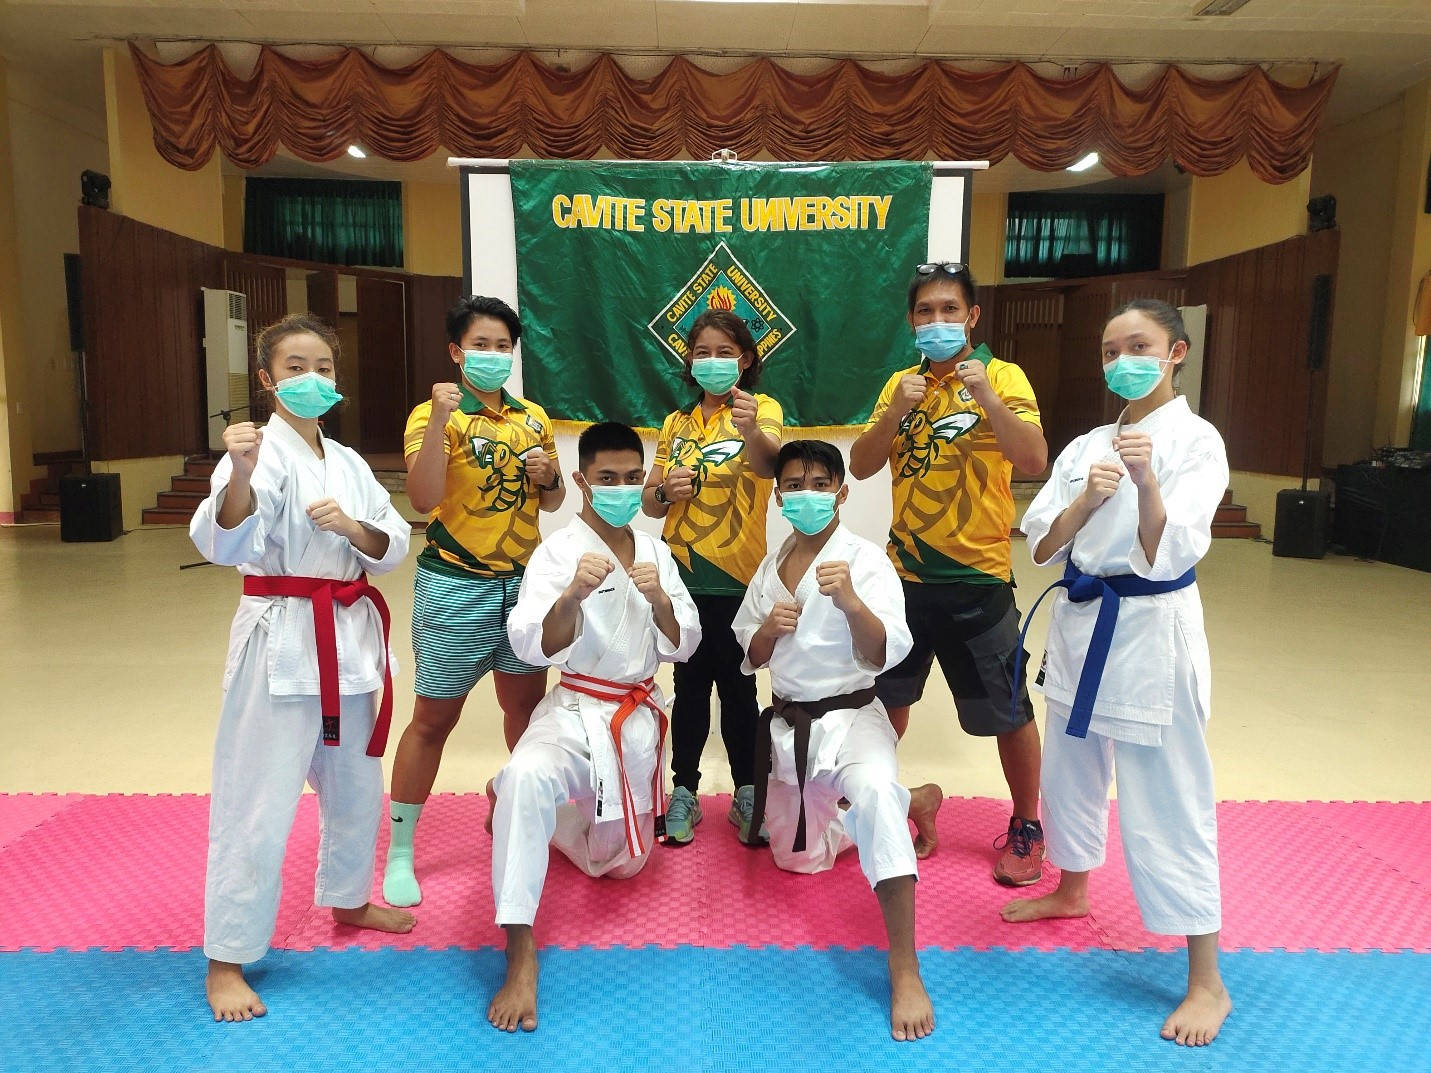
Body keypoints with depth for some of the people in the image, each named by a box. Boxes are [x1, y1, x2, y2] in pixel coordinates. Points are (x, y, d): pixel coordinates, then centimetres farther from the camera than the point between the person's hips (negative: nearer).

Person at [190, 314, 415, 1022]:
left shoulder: (348, 463, 10)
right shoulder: (260, 450, -10)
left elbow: (392, 549, 6)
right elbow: (222, 543, -26)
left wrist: (353, 526, -14)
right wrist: (241, 475, -44)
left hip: (350, 636, 7)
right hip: (281, 639, -6)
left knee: (355, 783, 20)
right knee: (258, 802, 0)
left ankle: (347, 900, 42)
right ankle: (225, 959, 17)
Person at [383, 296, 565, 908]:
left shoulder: (533, 418, 9)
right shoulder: (435, 415, -8)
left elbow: (551, 503, 17)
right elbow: (423, 498, -23)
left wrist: (548, 477, -4)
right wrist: (439, 419, -30)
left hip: (523, 581, 5)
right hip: (455, 586, -5)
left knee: (526, 702, 15)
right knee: (433, 718, 3)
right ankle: (400, 851, 17)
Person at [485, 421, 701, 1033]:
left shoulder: (654, 550, 3)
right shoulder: (558, 552, -12)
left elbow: (682, 646, 1)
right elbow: (533, 648, -23)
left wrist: (661, 601, -20)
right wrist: (572, 595, -42)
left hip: (640, 716, 5)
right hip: (577, 710, -5)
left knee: (620, 863, 18)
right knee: (528, 776, -40)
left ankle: (513, 806, 44)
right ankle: (519, 951, -25)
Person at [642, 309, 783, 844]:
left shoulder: (762, 409, -4)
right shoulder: (675, 424, 9)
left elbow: (769, 463, -27)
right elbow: (649, 503, 11)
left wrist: (751, 431, -49)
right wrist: (664, 489, -12)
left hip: (737, 578, -3)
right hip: (683, 577, 3)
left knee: (737, 686, 7)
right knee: (690, 685, 12)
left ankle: (747, 793, 24)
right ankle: (684, 792, 25)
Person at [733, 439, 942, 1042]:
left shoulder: (865, 559, -12)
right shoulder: (772, 565, 5)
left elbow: (883, 655, -21)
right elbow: (750, 656, 11)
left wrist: (850, 601, -39)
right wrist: (769, 630, -12)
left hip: (850, 716, -6)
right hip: (788, 724, 7)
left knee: (875, 790, -40)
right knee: (798, 857, 19)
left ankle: (904, 969, -32)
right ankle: (911, 802, 38)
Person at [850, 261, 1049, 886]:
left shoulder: (1002, 377, -5)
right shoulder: (901, 384, 7)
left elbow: (1034, 461, -18)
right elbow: (861, 467, -2)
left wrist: (986, 399, -28)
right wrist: (897, 411, -16)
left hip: (977, 578, -4)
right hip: (905, 574, 4)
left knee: (1007, 712, 4)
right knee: (888, 695, 17)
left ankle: (1026, 830, 24)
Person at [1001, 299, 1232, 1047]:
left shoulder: (1196, 441, -10)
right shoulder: (1086, 446, 7)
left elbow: (1165, 557, -20)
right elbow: (1041, 546, -1)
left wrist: (1146, 483, -35)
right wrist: (1088, 500, -17)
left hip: (1150, 631, -6)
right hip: (1080, 622, 6)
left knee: (1164, 803, -2)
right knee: (1070, 772, 20)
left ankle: (1207, 983, 14)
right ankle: (1072, 893, 45)